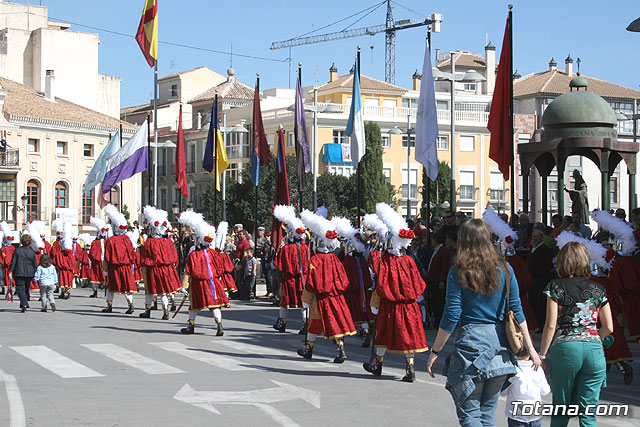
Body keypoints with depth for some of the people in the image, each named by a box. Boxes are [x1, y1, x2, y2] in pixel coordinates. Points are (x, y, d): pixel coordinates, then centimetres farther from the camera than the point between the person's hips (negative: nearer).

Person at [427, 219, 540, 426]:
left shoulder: (458, 273, -6)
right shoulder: (504, 269, 4)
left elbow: (451, 317, -8)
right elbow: (517, 312, 3)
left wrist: (435, 351, 0)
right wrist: (530, 349, 8)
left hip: (471, 340, -4)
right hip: (500, 345, 5)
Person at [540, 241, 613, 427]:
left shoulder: (556, 286, 1)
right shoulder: (598, 289, 10)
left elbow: (551, 325, -5)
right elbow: (608, 328, 12)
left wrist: (542, 356, 2)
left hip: (565, 348, -2)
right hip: (594, 349, 2)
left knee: (561, 410, 10)